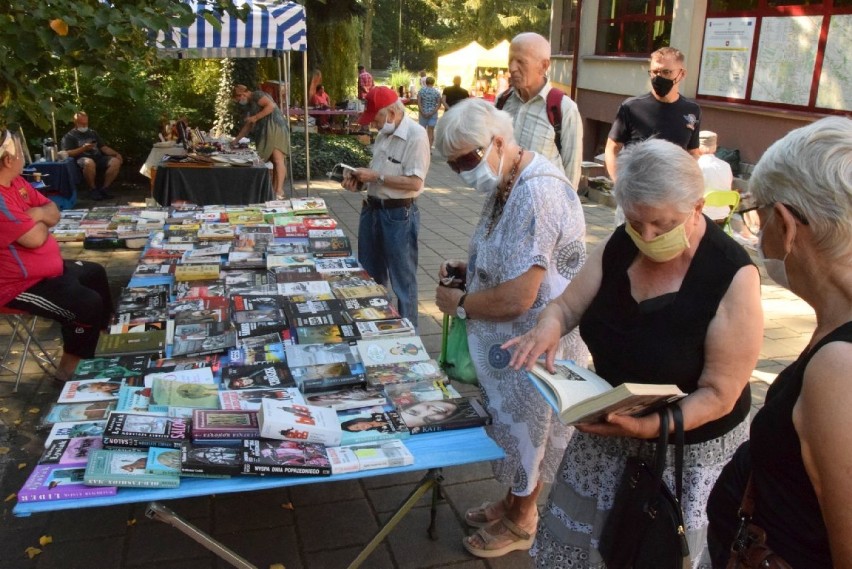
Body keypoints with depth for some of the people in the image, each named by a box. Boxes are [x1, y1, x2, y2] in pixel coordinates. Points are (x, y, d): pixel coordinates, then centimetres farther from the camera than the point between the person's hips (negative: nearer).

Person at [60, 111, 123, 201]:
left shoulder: (92, 133, 26)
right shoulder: (69, 136, 10)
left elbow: (104, 148, 21)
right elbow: (67, 153, -3)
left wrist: (116, 154, 2)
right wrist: (83, 148, -14)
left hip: (98, 158, 5)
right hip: (82, 159, -5)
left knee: (116, 161, -23)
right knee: (89, 162, -42)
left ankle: (104, 189, -18)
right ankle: (93, 189, -20)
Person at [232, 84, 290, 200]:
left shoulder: (257, 95, 1)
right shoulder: (251, 105, 27)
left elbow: (271, 105, -16)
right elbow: (248, 126, 33)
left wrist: (255, 118, -13)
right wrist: (236, 140, 31)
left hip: (275, 128, -10)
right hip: (266, 134, 10)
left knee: (278, 159, -18)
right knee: (273, 160, 2)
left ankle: (279, 191, -28)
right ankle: (274, 190, -3)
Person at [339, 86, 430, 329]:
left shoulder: (416, 135, -19)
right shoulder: (385, 133, 8)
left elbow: (414, 182, -24)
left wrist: (375, 177, -21)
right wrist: (359, 177, 0)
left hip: (399, 214, -9)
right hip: (372, 208, 9)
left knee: (402, 280, 4)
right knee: (370, 273, 20)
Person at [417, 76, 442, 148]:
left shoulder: (421, 91, -2)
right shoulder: (437, 92, -1)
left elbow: (419, 102, -11)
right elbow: (439, 104, -7)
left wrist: (423, 112, -11)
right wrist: (432, 112, -10)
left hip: (423, 113, 0)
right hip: (433, 114, 0)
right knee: (431, 131, 3)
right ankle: (429, 147, -3)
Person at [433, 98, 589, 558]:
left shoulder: (537, 193, -29)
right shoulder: (505, 184, 3)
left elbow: (516, 298, -31)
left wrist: (459, 304, -14)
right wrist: (465, 268, 2)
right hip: (507, 340, 9)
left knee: (526, 432, 13)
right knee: (513, 425, 24)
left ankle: (519, 522, 36)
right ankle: (513, 501, 46)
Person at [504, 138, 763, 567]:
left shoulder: (732, 276, -24)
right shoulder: (621, 245, -7)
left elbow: (719, 394, -21)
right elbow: (568, 305, 1)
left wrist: (649, 426, -36)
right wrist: (548, 326, -23)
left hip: (687, 450, -5)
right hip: (609, 430, 5)